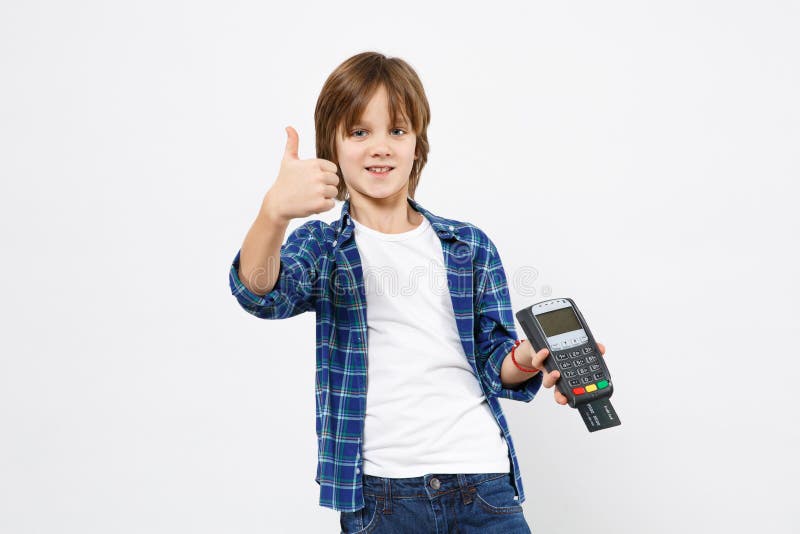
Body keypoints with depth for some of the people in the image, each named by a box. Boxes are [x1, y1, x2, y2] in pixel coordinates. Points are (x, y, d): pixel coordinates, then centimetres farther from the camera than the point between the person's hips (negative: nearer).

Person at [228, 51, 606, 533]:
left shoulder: (471, 246, 8)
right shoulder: (322, 246, 4)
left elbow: (494, 357, 9)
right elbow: (261, 293, -17)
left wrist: (524, 360, -16)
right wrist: (275, 212, -37)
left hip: (483, 476, 2)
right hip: (379, 491, -1)